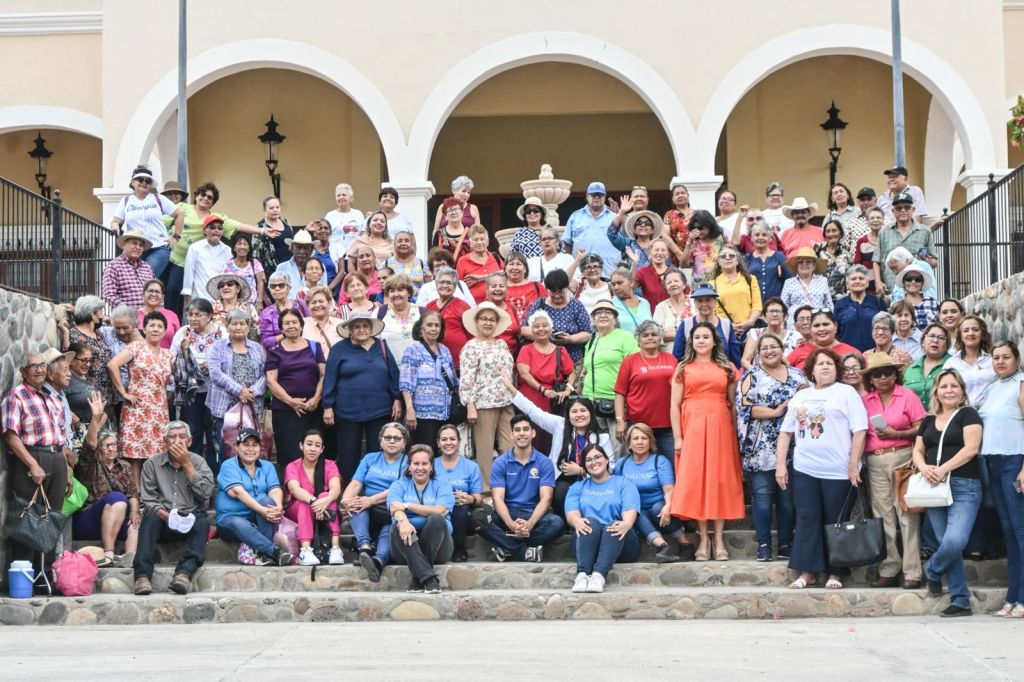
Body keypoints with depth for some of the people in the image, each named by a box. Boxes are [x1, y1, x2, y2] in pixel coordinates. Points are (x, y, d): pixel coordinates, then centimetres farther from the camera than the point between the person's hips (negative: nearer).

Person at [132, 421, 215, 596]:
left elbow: (206, 493, -7)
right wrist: (165, 515, -20)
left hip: (190, 521, 0)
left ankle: (184, 572, -51)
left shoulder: (198, 462, 9)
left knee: (202, 522, -33)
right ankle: (142, 575, -44)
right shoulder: (152, 464, 8)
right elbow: (148, 500, 0)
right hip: (163, 522, 0)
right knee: (151, 517, -33)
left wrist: (187, 463, -8)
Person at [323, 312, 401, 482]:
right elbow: (330, 379, -1)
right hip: (348, 412, -2)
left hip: (380, 411, 2)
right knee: (348, 457, 4)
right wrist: (328, 407, -5)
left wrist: (397, 400, 5)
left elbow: (394, 375, 10)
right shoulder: (339, 349, 0)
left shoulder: (382, 347, 7)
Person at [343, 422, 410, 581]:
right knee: (357, 502, -29)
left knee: (389, 530, -36)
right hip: (367, 515, 3)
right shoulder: (370, 458, 20)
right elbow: (355, 484, 6)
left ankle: (379, 560, -62)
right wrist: (346, 499, -18)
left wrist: (372, 500, -24)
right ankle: (364, 546, -48)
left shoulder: (408, 463, 8)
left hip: (393, 513, -3)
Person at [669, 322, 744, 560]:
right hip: (692, 428, 0)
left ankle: (719, 538, 4)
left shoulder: (727, 368, 12)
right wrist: (677, 438, -4)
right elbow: (675, 405, 4)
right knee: (694, 480, -3)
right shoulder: (683, 368, 9)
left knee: (720, 480, -1)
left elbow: (733, 404, 10)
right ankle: (703, 538, 3)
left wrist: (735, 433, 1)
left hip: (720, 427, 1)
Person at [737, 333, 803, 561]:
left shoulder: (797, 375, 14)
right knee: (762, 496, -3)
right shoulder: (751, 376, 3)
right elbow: (744, 406, -9)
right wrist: (776, 412, -15)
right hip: (762, 448, -3)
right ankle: (764, 544, 2)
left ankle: (786, 544, 12)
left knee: (788, 497, 5)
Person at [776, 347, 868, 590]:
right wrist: (781, 465, 6)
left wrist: (853, 466, -12)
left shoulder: (846, 393, 1)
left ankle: (835, 573, 11)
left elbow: (859, 431, -6)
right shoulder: (800, 396, 15)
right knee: (807, 521, 3)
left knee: (835, 523, 3)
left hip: (838, 471, -4)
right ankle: (807, 571, 9)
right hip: (804, 470, 4)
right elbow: (786, 432, 15)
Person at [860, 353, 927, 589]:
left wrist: (897, 434, -14)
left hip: (902, 458, -3)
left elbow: (921, 429, -3)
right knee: (883, 517, 6)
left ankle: (912, 572, -3)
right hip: (874, 462, 4)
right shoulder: (864, 400, 9)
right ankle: (888, 571, 11)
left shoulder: (908, 396, 1)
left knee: (906, 516, -6)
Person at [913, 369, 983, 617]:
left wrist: (943, 469, -19)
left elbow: (970, 449, -11)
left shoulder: (968, 414, 0)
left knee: (955, 541, -20)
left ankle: (932, 570, 11)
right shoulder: (928, 421, 17)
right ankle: (961, 601, 10)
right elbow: (917, 451, 15)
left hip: (964, 487, -5)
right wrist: (924, 468, -8)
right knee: (947, 545, 3)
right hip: (935, 489, 5)